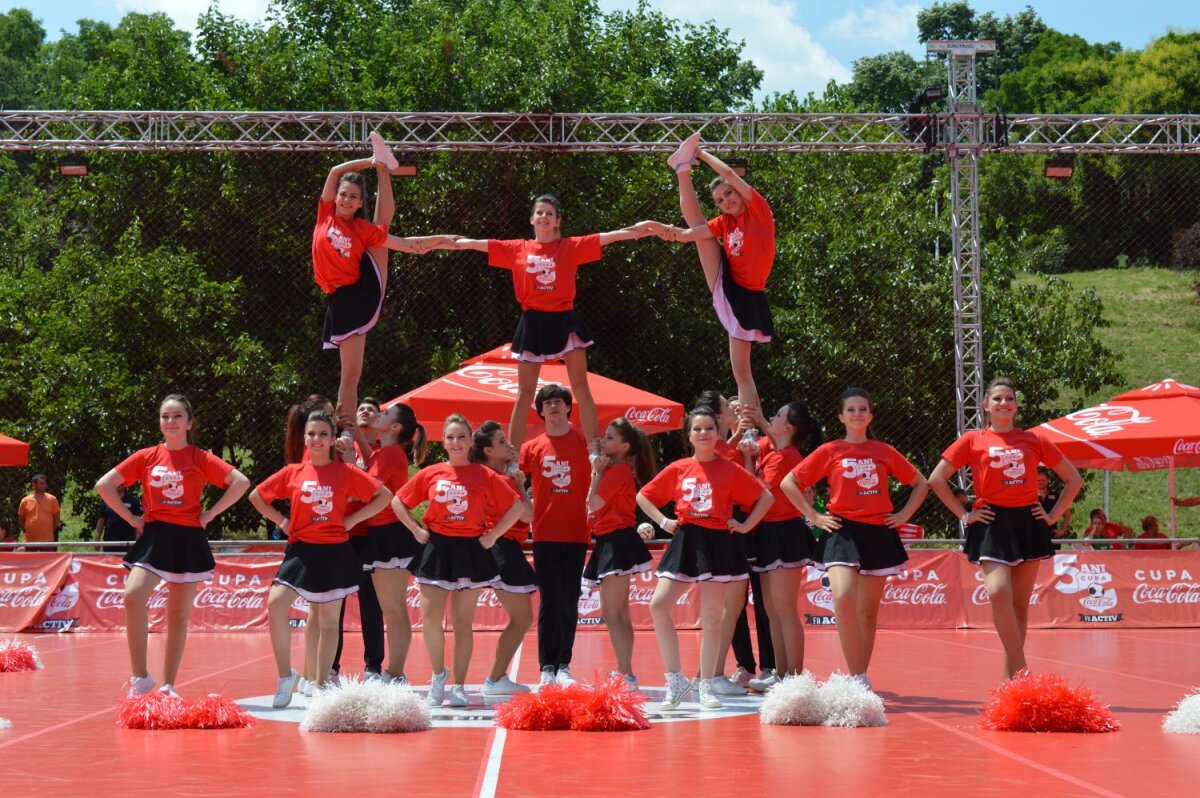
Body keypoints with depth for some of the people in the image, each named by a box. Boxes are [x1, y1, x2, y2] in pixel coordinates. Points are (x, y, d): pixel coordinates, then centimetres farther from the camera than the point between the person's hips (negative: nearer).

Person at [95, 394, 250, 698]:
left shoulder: (201, 459, 0)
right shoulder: (146, 457, 4)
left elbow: (241, 482, -7)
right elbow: (104, 485, 5)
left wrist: (209, 514, -8)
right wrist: (131, 518, 0)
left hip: (188, 540, 0)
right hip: (154, 537, 0)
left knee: (178, 614, 6)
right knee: (133, 596, -23)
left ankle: (168, 686, 15)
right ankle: (140, 678, -15)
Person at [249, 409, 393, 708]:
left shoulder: (346, 472, -1)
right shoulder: (293, 472, 4)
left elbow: (384, 496, 1)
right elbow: (256, 496, 14)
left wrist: (352, 520, -4)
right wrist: (282, 521, 4)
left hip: (335, 554, -1)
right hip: (301, 551, 1)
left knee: (329, 619, 6)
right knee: (275, 604, -17)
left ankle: (322, 686, 16)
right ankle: (285, 676, -4)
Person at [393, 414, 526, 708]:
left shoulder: (485, 475, -2)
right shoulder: (430, 474, 3)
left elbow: (517, 505, 0)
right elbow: (398, 502, 12)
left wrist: (493, 535, -4)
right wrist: (416, 530, 2)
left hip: (470, 551, -1)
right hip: (437, 549, 1)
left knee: (462, 623, 3)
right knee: (430, 618, -8)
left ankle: (459, 686, 10)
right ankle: (438, 674, 15)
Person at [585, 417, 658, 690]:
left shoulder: (618, 470, -13)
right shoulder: (612, 469, 17)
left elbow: (594, 503, -20)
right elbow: (595, 505, 16)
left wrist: (597, 472, -9)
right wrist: (598, 471, 10)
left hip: (617, 542, -11)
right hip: (609, 542, 11)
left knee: (611, 613, -12)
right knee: (620, 614, 14)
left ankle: (626, 675, -14)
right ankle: (625, 674, 20)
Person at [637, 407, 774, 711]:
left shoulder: (730, 470, 1)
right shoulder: (678, 469, 6)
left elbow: (766, 497, 6)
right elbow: (643, 496, 15)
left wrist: (746, 525, 0)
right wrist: (663, 521, 5)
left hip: (717, 544, -2)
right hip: (684, 543, 2)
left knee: (712, 617, 1)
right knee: (658, 606, -9)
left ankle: (706, 687, 9)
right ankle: (675, 680, 1)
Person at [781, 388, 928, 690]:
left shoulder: (884, 452, 9)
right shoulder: (830, 451, 4)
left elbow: (921, 483, 19)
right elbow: (789, 483, 6)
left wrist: (905, 514, 7)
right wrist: (813, 516, 0)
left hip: (878, 534, 3)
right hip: (842, 532, -3)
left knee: (868, 612, 6)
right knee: (843, 599, -24)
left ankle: (862, 679, 14)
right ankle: (857, 678, -20)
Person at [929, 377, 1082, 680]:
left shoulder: (1033, 440, 10)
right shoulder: (973, 440, 5)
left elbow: (1073, 479, 17)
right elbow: (936, 479, 5)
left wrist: (1054, 514, 7)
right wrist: (964, 514, 0)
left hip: (1028, 523, 3)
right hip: (992, 524, -2)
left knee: (1020, 604, 4)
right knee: (998, 593, -21)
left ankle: (1011, 677, 11)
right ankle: (1021, 671, -14)